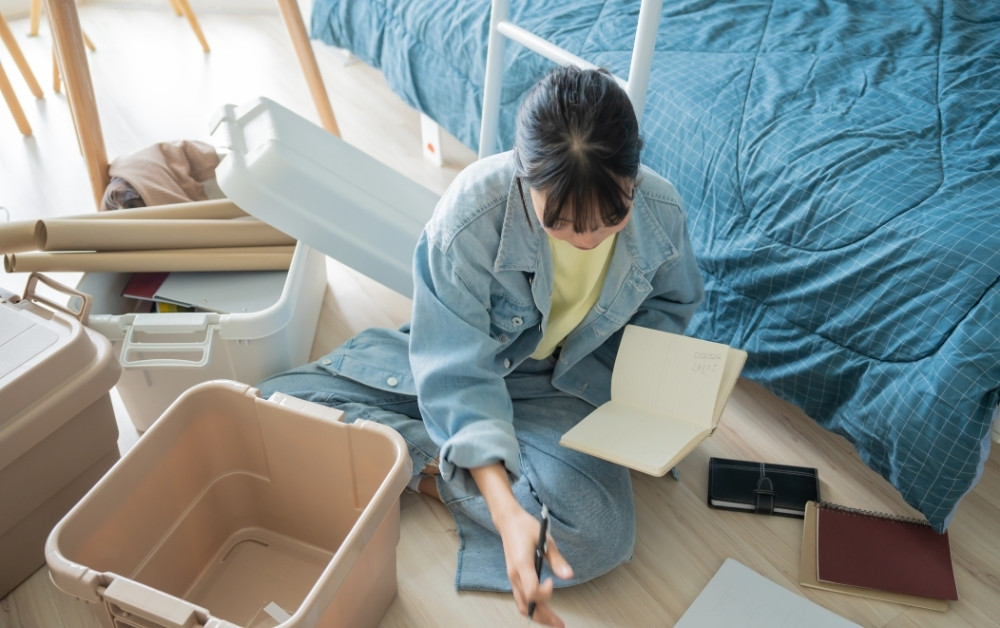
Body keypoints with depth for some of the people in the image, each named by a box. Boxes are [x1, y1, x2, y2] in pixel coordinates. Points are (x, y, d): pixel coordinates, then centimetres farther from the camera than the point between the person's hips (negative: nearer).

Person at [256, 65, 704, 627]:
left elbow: (672, 302, 6)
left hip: (562, 384, 2)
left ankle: (433, 470, -10)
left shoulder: (662, 212, -19)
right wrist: (506, 510, -39)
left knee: (599, 533, -30)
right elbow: (458, 375, -28)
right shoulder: (470, 215, -31)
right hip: (454, 357, -1)